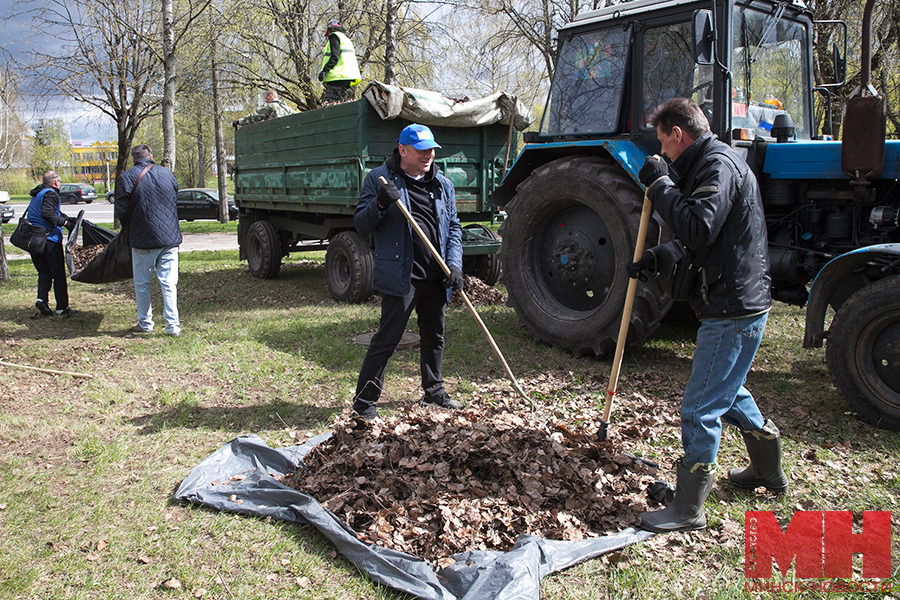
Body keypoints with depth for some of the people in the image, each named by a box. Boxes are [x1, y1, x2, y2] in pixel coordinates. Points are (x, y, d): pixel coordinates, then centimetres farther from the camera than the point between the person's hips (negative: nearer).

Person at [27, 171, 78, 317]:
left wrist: (68, 219, 18)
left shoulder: (36, 194, 19)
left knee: (44, 271, 15)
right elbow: (47, 213, -25)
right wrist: (64, 222, -21)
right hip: (49, 238, -8)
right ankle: (62, 307, 3)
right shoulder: (51, 194, -10)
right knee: (59, 274, 0)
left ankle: (41, 298, -5)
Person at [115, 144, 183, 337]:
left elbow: (122, 211, -6)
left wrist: (129, 227, 14)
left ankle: (145, 323, 21)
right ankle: (173, 325, 2)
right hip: (170, 238, 3)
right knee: (169, 283, 4)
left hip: (143, 239, -3)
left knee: (142, 284, 12)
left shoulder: (127, 178, -6)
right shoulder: (166, 173, 6)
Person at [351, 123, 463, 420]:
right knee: (387, 339, -5)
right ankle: (364, 400, 6)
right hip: (400, 276, -5)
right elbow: (361, 225, -3)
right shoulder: (379, 179, -2)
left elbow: (453, 228, 14)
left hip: (436, 277, 6)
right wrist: (380, 204, -23)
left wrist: (454, 264, 0)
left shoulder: (443, 185, 12)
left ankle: (433, 390, 36)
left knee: (434, 336, 17)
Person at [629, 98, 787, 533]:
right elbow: (697, 240, 22)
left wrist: (660, 184, -20)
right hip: (734, 305, 11)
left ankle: (688, 509, 6)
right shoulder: (708, 165, 17)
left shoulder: (719, 165, -16)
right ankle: (770, 472, 44)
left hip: (734, 310, -11)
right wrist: (654, 259, 10)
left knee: (700, 408, -5)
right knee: (727, 392, 26)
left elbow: (698, 230, -30)